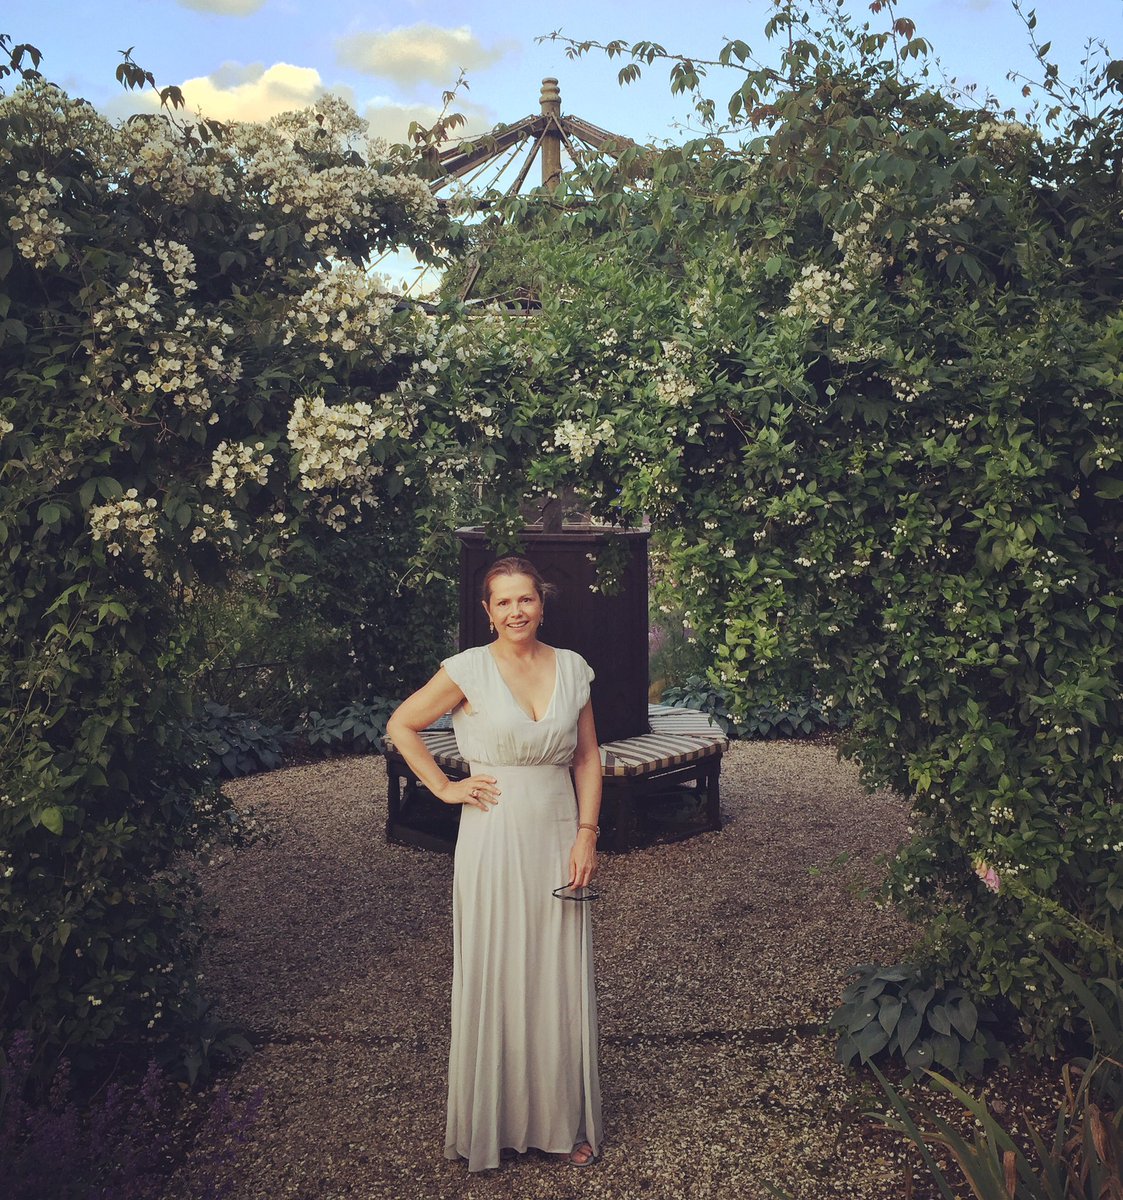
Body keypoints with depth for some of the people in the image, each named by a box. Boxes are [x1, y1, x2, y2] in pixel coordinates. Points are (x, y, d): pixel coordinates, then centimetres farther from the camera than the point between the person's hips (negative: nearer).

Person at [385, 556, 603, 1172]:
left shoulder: (572, 668, 3)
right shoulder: (468, 670, -7)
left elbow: (587, 757, 8)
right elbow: (401, 725, 2)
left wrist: (587, 832, 0)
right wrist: (444, 787, -3)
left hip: (559, 838, 3)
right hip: (493, 839, -3)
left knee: (561, 980, 10)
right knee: (494, 978, 7)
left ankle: (564, 1119, 28)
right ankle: (493, 1120, 26)